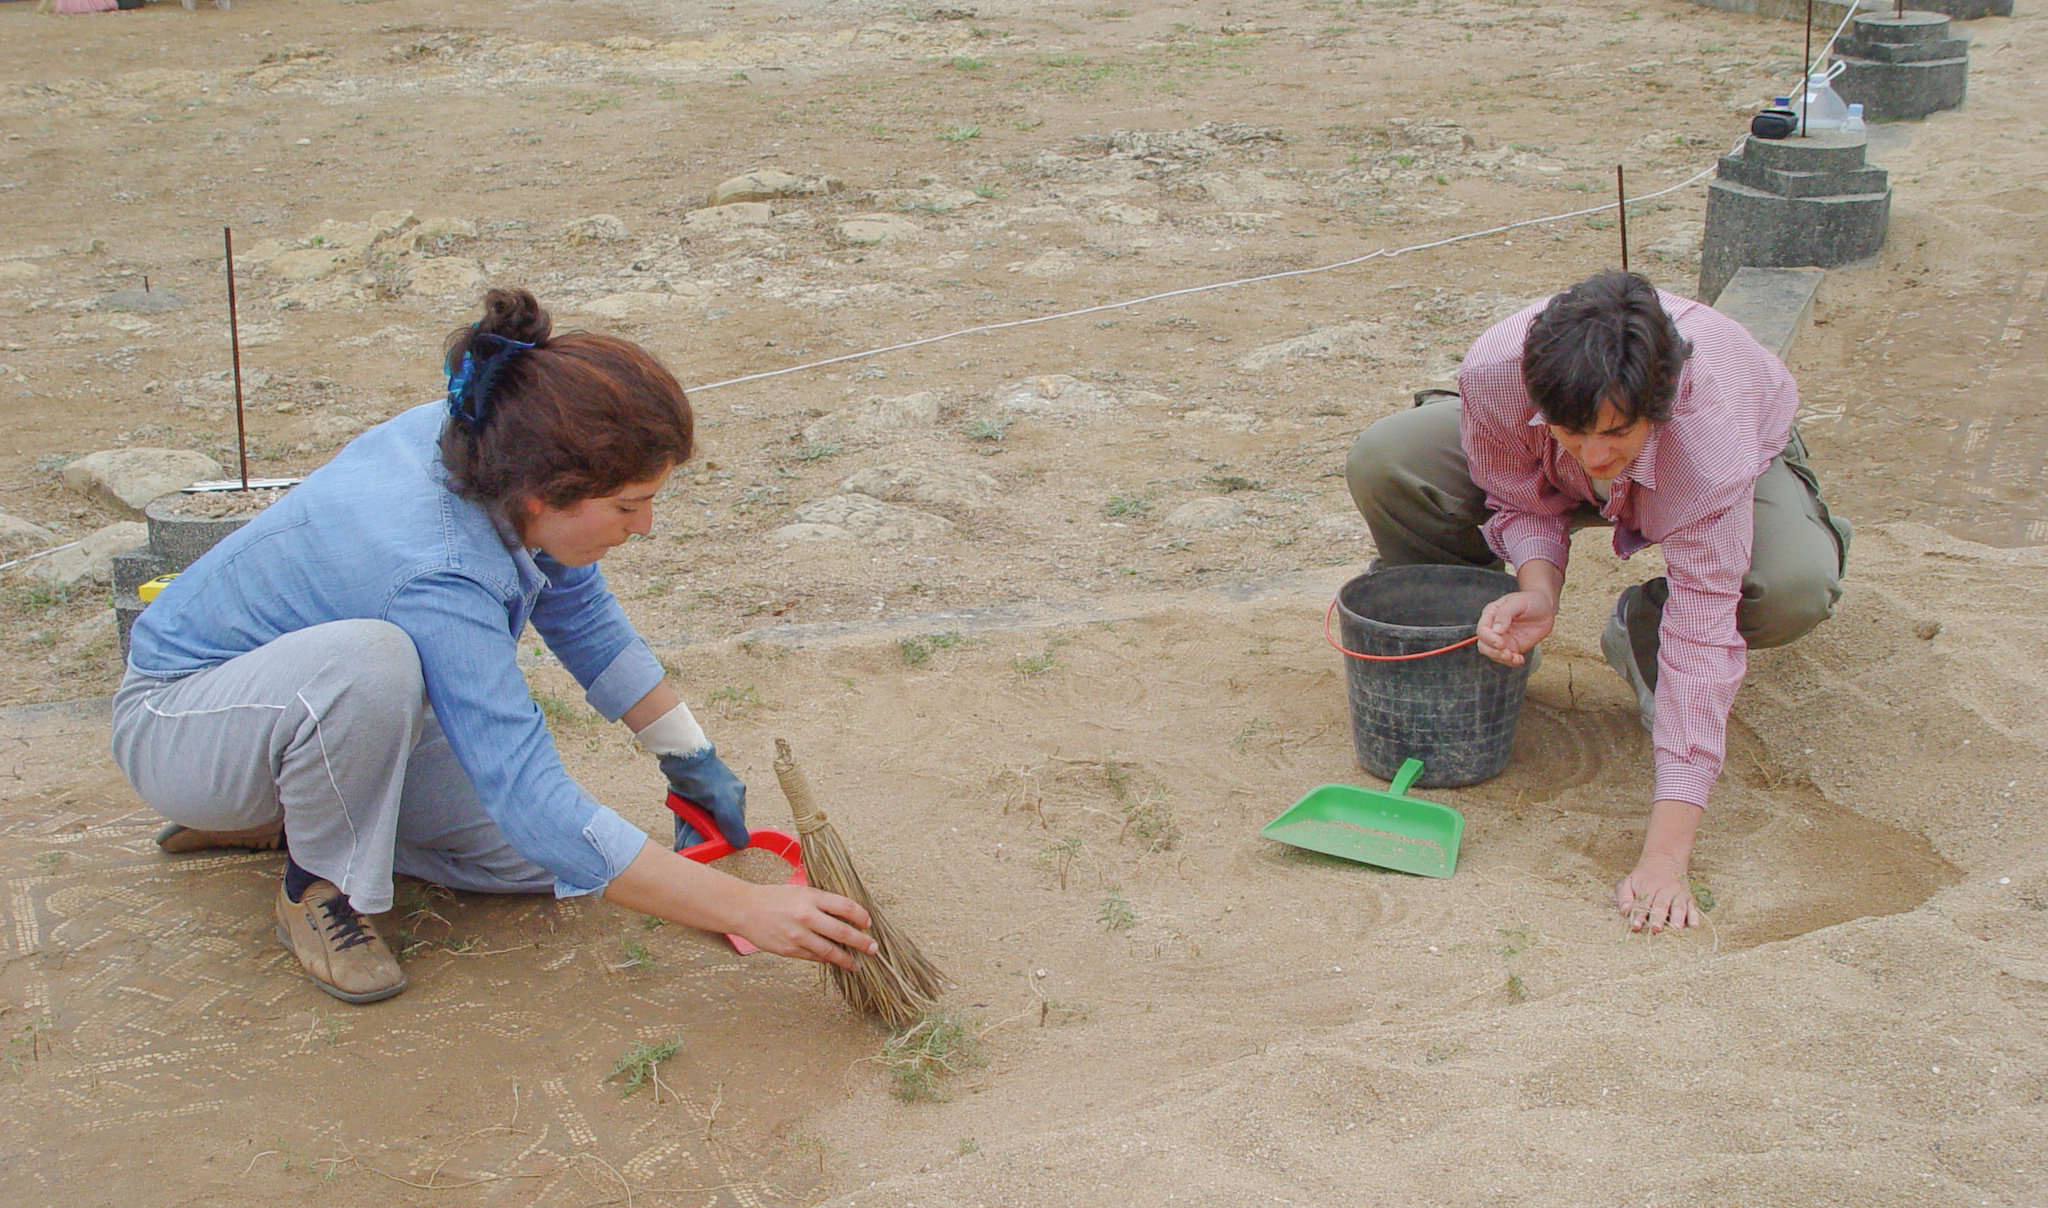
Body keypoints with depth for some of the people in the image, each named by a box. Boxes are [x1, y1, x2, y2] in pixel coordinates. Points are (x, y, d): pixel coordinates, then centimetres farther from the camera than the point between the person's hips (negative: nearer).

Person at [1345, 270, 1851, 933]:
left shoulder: (1712, 434, -44)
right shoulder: (1495, 369, -37)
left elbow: (1703, 629, -43)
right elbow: (1523, 498, -15)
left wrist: (1665, 854, -48)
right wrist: (1537, 586, -40)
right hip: (1545, 477, 2)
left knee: (1795, 586, -35)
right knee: (1382, 463, -23)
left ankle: (1642, 633, 1)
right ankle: (1469, 635, 6)